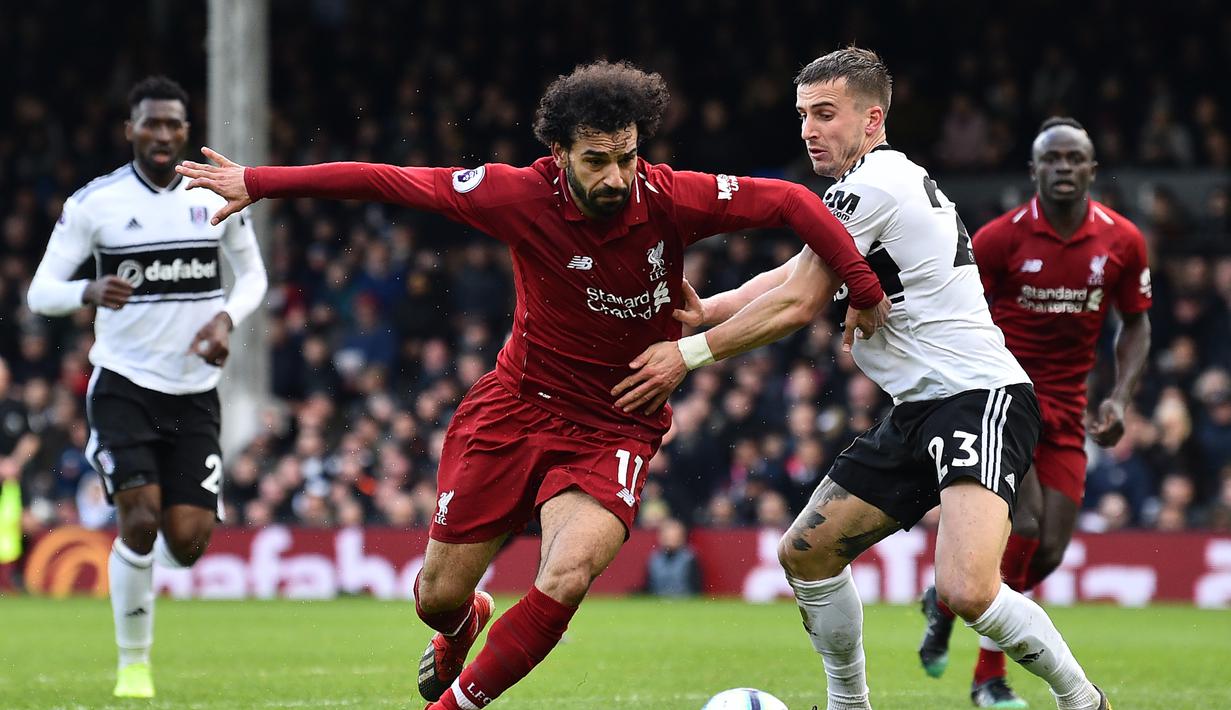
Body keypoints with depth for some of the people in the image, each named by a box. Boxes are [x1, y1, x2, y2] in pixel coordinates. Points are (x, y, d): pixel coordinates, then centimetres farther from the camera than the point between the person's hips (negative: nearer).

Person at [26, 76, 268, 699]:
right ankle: (133, 663, 0)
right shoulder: (94, 203, -7)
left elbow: (253, 274, 14)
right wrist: (90, 292, -29)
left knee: (187, 542, -6)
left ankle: (138, 556, 34)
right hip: (124, 385, -2)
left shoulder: (219, 196, 1)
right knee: (141, 519, -18)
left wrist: (226, 318, -7)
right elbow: (39, 293, -7)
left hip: (195, 390, 2)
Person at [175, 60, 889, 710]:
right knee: (438, 595, 8)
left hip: (615, 429, -1)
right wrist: (259, 183, -8)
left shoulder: (671, 199, -19)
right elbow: (391, 181, -11)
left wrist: (863, 289, -15)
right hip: (516, 407, 1)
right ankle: (463, 627, 49)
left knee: (567, 577, -27)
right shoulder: (523, 194, -17)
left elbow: (789, 201, -12)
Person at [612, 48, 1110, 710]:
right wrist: (704, 310, 5)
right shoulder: (888, 180, 17)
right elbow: (790, 277, 21)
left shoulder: (871, 185, -13)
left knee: (965, 589, -28)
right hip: (919, 410, 11)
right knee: (805, 555, 11)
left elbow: (797, 304, -10)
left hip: (981, 402, -11)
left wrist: (689, 353, -3)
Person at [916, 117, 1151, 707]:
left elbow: (1135, 325, 12)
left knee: (1048, 554, -2)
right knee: (1024, 526, -21)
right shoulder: (999, 237, -10)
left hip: (1065, 410, 4)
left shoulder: (1122, 242, 0)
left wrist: (1120, 398, -2)